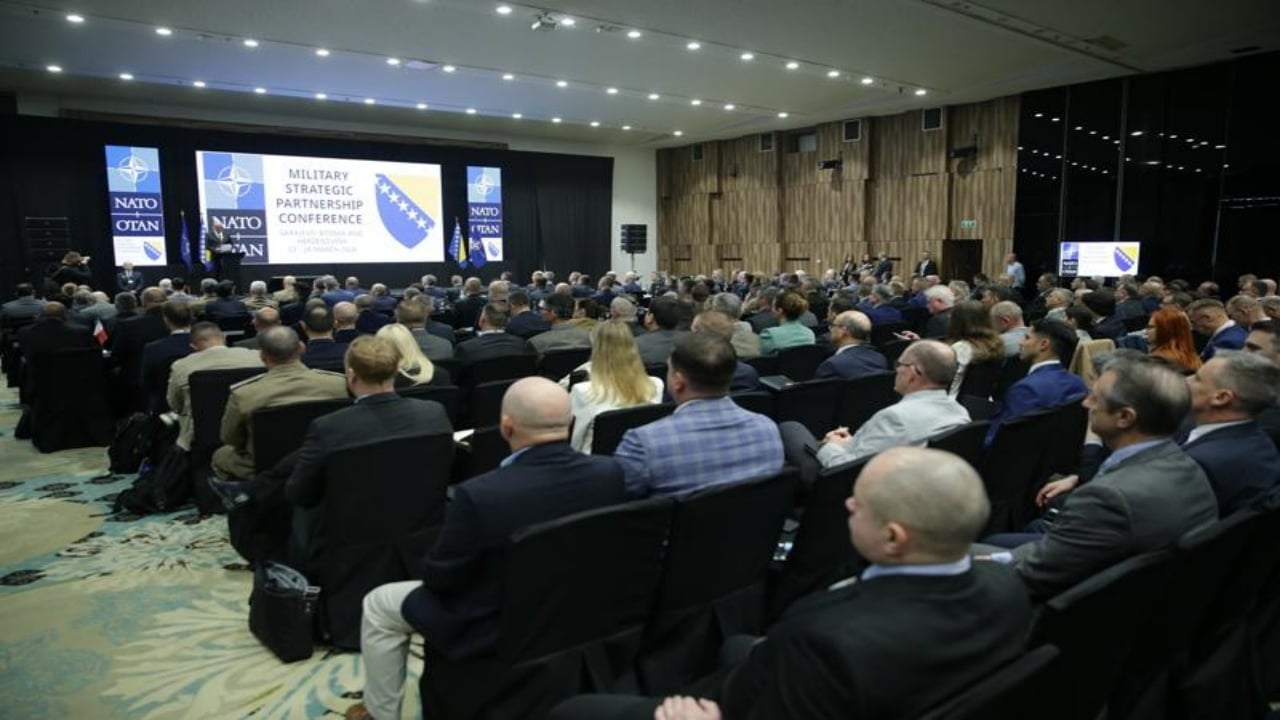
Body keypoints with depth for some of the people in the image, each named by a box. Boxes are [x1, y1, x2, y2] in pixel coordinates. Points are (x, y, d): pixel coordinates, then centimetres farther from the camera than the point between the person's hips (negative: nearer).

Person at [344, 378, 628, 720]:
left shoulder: (479, 494, -33)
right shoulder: (609, 472, -18)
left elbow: (439, 576, -16)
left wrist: (434, 566, 6)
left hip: (495, 624, -6)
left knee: (378, 606, 17)